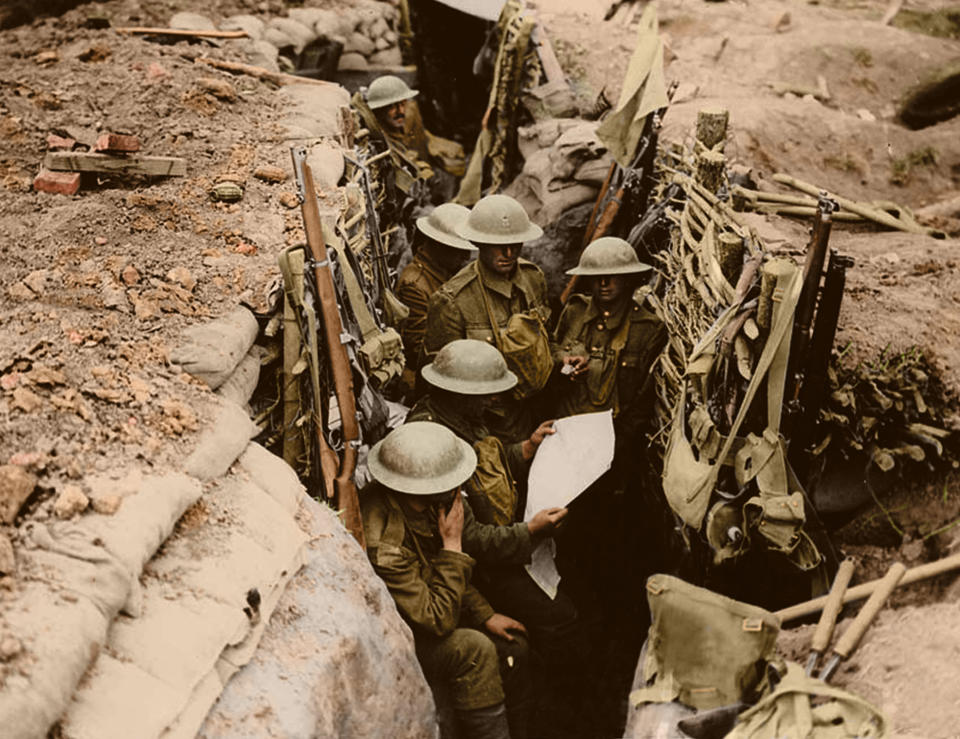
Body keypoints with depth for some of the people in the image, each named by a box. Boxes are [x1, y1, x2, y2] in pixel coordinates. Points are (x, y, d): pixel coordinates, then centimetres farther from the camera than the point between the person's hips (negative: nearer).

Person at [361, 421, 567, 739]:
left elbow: (474, 538, 5)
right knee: (474, 650, -27)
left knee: (512, 643, 6)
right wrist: (452, 544, -30)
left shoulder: (428, 500, -13)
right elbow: (438, 620, -33)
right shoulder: (384, 543, -38)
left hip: (425, 607, 9)